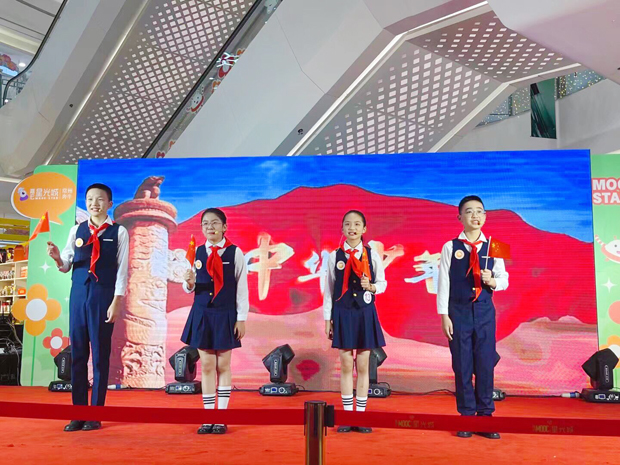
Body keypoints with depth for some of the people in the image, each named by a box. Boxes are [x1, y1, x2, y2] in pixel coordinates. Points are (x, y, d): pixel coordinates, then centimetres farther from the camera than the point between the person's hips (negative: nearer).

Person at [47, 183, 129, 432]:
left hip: (104, 296, -4)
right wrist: (58, 258, -11)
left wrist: (117, 301, -10)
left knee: (100, 355, 3)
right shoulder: (76, 231, 10)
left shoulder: (119, 232, 0)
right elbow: (66, 267, 12)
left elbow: (122, 270, -3)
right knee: (77, 354, 7)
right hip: (78, 295, 4)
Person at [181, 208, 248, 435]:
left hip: (225, 315, -2)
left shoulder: (235, 253, -5)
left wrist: (241, 318, -5)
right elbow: (190, 288, 9)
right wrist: (189, 282, -14)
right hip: (202, 314, 3)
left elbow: (242, 288, -4)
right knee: (206, 366, 7)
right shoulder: (197, 252, 4)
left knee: (223, 365, 6)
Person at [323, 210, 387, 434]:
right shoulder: (335, 256, 1)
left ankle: (361, 414, 17)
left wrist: (371, 286, -15)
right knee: (346, 366, 5)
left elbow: (383, 283, 7)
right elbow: (329, 290, 3)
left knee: (363, 366, 6)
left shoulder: (372, 255, 1)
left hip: (365, 313, 0)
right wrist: (327, 318, 2)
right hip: (343, 313, 0)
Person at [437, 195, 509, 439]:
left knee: (486, 364, 5)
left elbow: (504, 279, 8)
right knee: (462, 366, 5)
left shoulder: (492, 247, 5)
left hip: (484, 311, 2)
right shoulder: (451, 247, -1)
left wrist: (492, 280, -15)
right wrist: (444, 316, -6)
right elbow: (443, 282, -3)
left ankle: (485, 416, 17)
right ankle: (466, 416, 17)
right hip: (459, 311, -1)